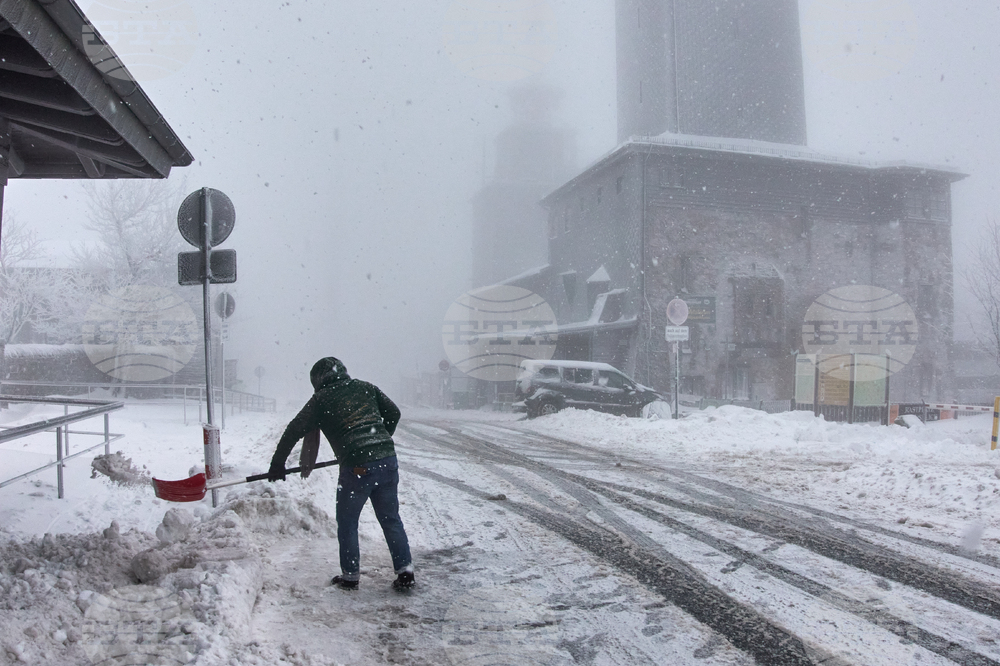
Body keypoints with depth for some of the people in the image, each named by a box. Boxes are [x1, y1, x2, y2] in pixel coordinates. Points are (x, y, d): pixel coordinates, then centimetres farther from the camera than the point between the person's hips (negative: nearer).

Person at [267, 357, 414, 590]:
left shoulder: (322, 399, 5)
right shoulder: (365, 387, 15)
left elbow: (295, 430, 6)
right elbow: (394, 413, 18)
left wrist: (277, 465, 14)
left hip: (357, 467, -4)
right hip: (388, 461, 4)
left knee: (347, 522, 13)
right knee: (391, 518, 14)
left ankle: (350, 575, 19)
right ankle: (405, 571, 13)